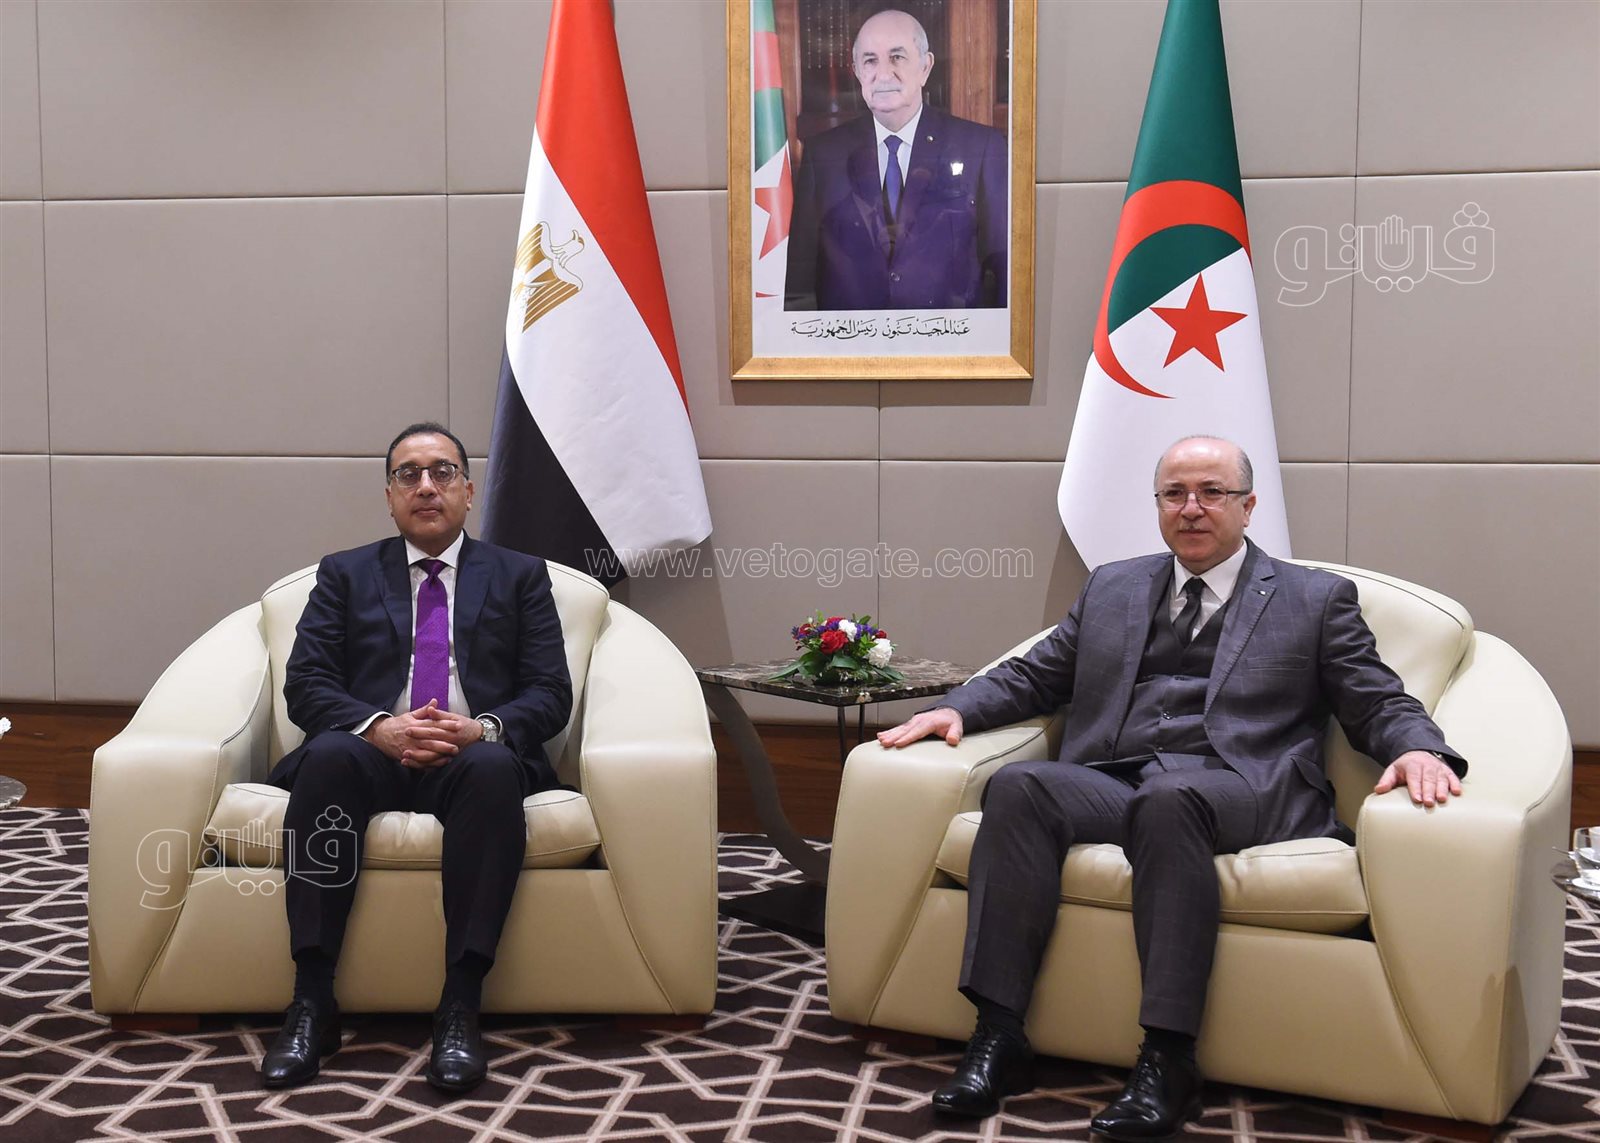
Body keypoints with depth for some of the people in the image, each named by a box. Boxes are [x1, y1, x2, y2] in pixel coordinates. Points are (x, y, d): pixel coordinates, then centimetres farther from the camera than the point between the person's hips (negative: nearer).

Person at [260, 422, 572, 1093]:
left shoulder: (520, 576, 19)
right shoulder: (345, 574, 20)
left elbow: (551, 694, 8)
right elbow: (305, 684, 7)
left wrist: (483, 728, -15)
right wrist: (378, 727, -14)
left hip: (474, 758, 0)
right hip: (374, 754, 1)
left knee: (494, 768, -37)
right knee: (329, 755, -35)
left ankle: (460, 1008, -37)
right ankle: (312, 1002, -33)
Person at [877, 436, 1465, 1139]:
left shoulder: (1317, 600, 18)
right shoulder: (1112, 588, 26)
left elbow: (1380, 705, 12)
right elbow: (1034, 677, 26)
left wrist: (1417, 749, -12)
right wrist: (957, 709, 6)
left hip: (1236, 792, -3)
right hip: (1110, 783, 3)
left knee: (1168, 800, -39)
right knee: (1017, 786, -29)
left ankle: (1167, 1061, -37)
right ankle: (998, 1035, -29)